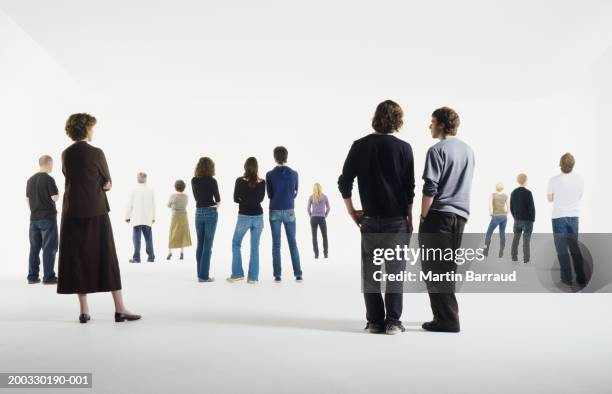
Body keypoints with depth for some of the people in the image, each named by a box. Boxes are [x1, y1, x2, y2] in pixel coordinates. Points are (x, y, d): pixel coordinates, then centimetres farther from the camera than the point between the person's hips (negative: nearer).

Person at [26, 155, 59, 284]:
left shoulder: (30, 180, 10)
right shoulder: (49, 179, -11)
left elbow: (27, 199, 14)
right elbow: (55, 197, -16)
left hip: (34, 218, 7)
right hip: (48, 217, -6)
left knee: (34, 248, 11)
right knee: (49, 248, -1)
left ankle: (32, 276, 14)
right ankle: (48, 277, -1)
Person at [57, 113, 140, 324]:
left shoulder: (65, 154, 7)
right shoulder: (96, 153, -8)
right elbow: (107, 182, -1)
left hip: (72, 213, 4)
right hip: (96, 211, -4)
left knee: (78, 259, 7)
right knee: (106, 259, 0)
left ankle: (84, 311, 10)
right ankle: (120, 309, 2)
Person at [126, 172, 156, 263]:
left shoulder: (135, 190, -2)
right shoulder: (150, 190, 6)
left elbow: (130, 205, 0)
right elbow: (153, 205, 9)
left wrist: (127, 217, 10)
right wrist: (153, 217, 18)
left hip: (137, 219, -3)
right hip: (148, 219, 3)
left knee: (137, 238, -3)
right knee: (148, 238, 8)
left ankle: (136, 258, -7)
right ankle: (151, 257, 7)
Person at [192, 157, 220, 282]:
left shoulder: (194, 180, 3)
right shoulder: (212, 181, -11)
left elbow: (196, 197, 12)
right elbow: (218, 199, -4)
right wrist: (216, 202, 18)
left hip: (199, 212, 4)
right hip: (210, 212, -4)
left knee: (200, 244, 12)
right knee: (208, 244, -2)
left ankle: (200, 274, 15)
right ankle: (204, 275, -2)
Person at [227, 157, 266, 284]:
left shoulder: (240, 181, -8)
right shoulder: (262, 182, -1)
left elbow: (236, 199, -1)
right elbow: (260, 199, 9)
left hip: (244, 216, -2)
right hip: (258, 217, 2)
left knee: (236, 244, 14)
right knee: (255, 247, 7)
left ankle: (237, 274, 9)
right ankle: (253, 277, 6)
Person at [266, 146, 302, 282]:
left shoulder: (270, 175, -6)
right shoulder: (294, 174, -2)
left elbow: (269, 194, 3)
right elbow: (295, 193, 6)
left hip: (275, 211, -1)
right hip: (289, 211, 1)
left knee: (276, 244, 4)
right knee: (293, 243, 7)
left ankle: (277, 275, 3)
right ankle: (298, 274, 6)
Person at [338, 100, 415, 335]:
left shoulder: (360, 146, 1)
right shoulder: (404, 148, -3)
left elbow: (344, 183, -2)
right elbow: (409, 187, -2)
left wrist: (351, 211, 8)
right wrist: (410, 217, 7)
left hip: (370, 219, 1)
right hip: (397, 219, -1)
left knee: (370, 272, 8)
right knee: (395, 272, 6)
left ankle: (375, 321, 10)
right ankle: (392, 322, 6)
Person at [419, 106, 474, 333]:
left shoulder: (437, 150, -10)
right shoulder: (468, 150, 15)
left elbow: (430, 188, -15)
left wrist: (423, 217, -8)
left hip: (439, 215, -8)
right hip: (460, 216, 8)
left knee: (434, 268, -1)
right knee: (448, 267, 14)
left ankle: (447, 320, -1)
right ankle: (448, 316, 19)